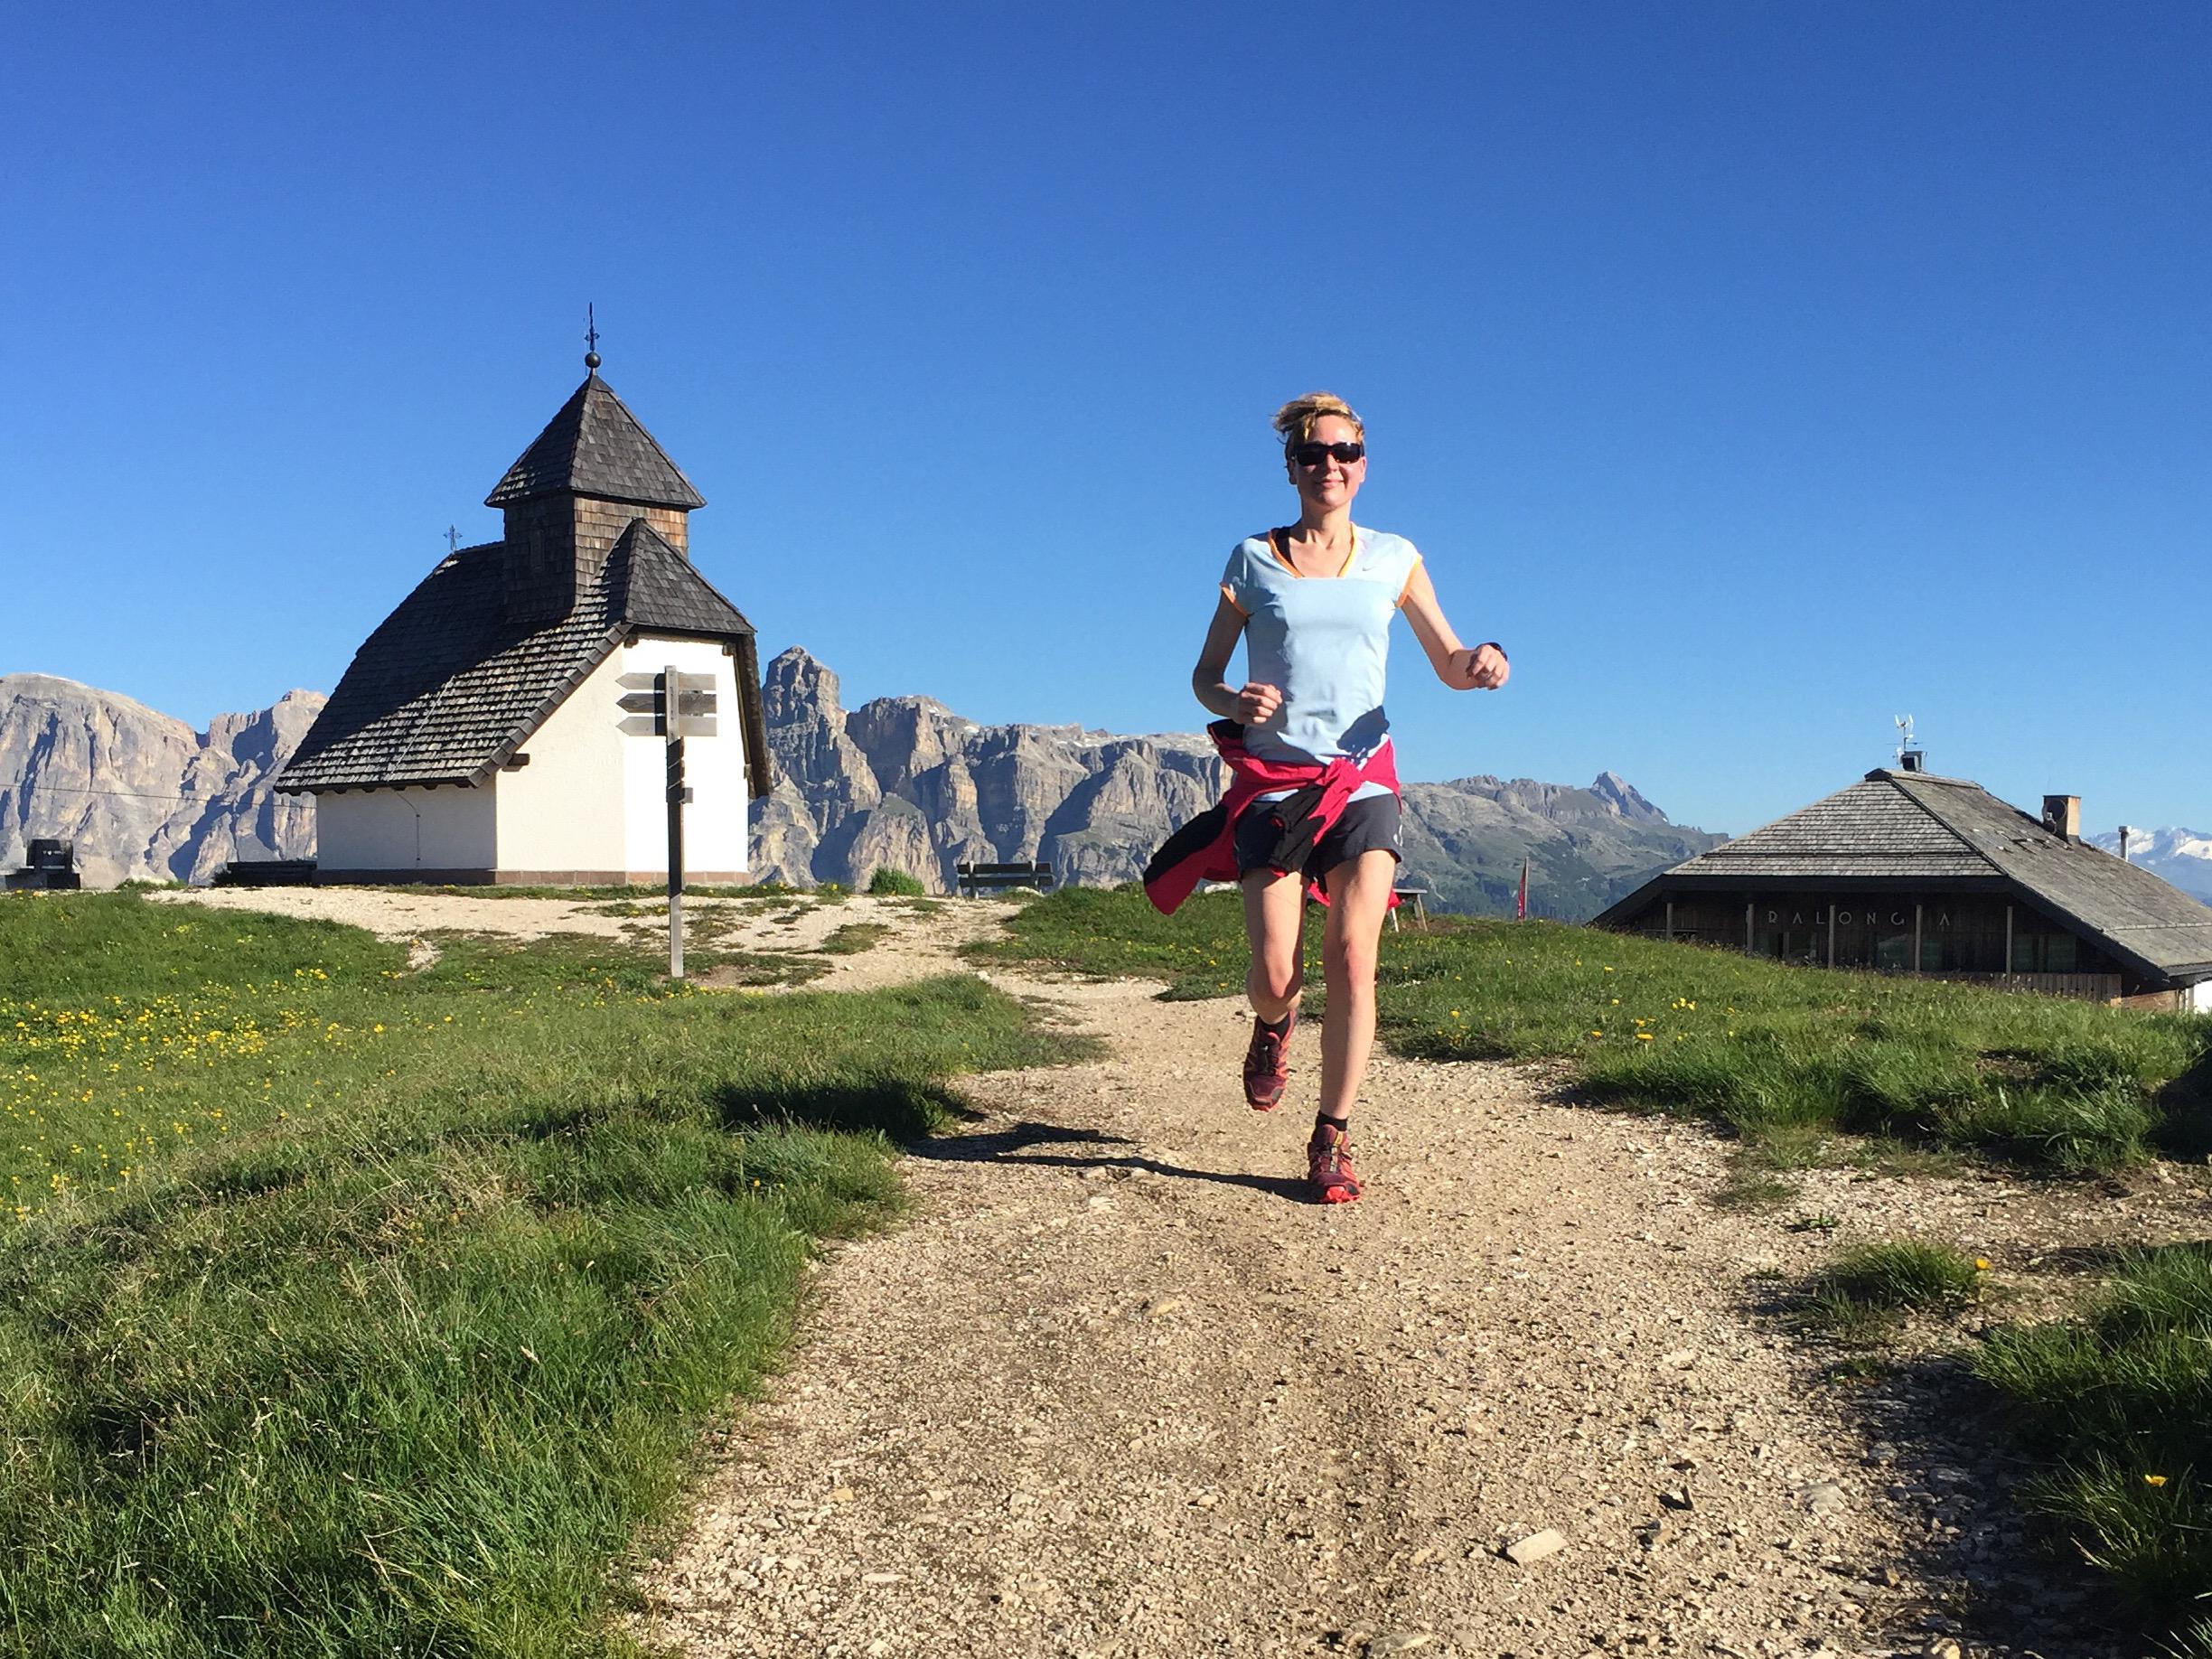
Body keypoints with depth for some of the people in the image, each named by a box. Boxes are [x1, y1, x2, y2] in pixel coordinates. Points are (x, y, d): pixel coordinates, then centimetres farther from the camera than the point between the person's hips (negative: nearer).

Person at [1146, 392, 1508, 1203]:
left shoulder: (1392, 558, 9)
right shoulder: (1254, 559, 6)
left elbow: (1449, 665, 12)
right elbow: (1205, 676, 9)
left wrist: (1482, 663, -12)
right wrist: (1235, 701, -14)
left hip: (1361, 779, 1)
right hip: (1272, 779, 0)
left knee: (1353, 956, -14)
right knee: (1275, 973, -8)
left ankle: (1332, 1139, 0)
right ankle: (1273, 1027, 31)